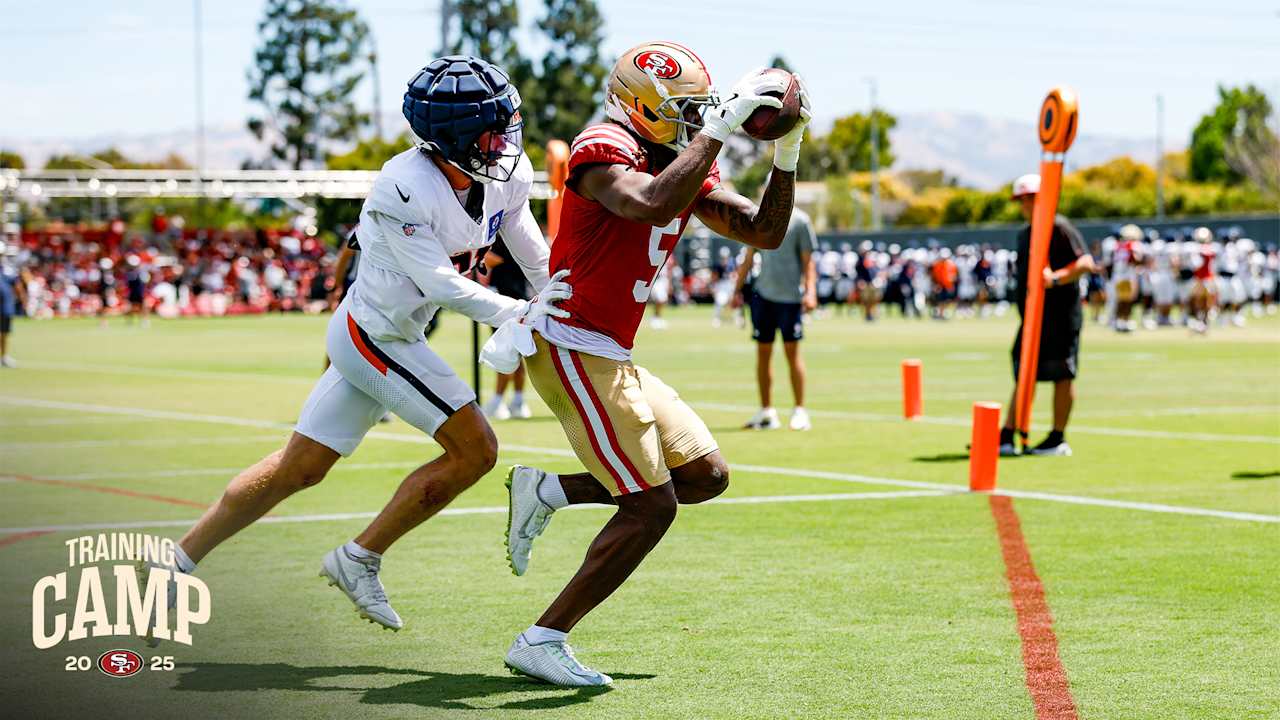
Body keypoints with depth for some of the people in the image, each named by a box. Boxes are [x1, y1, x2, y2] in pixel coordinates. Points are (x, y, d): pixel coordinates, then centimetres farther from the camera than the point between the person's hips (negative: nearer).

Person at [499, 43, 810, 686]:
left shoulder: (686, 166, 12)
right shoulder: (604, 149, -16)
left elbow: (765, 232, 10)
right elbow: (653, 205, -37)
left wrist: (787, 150, -3)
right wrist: (719, 127, -32)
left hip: (612, 359, 10)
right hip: (573, 349, -10)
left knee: (704, 475, 12)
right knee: (652, 507, -10)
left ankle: (546, 491, 15)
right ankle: (542, 643, -4)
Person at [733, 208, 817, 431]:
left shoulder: (800, 220, 0)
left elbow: (807, 261, -2)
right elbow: (748, 259, 17)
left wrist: (810, 291, -13)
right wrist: (737, 290, 13)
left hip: (790, 295, -4)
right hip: (763, 294, 4)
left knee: (792, 351, -4)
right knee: (763, 352, 5)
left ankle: (800, 411, 3)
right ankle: (766, 412, 11)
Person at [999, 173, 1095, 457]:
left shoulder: (1059, 227, -9)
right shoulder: (1025, 234, 19)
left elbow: (1086, 263, -18)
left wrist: (1056, 278, -30)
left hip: (1060, 314, -9)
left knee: (1062, 375, -3)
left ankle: (1058, 439, 2)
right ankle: (1006, 437, 8)